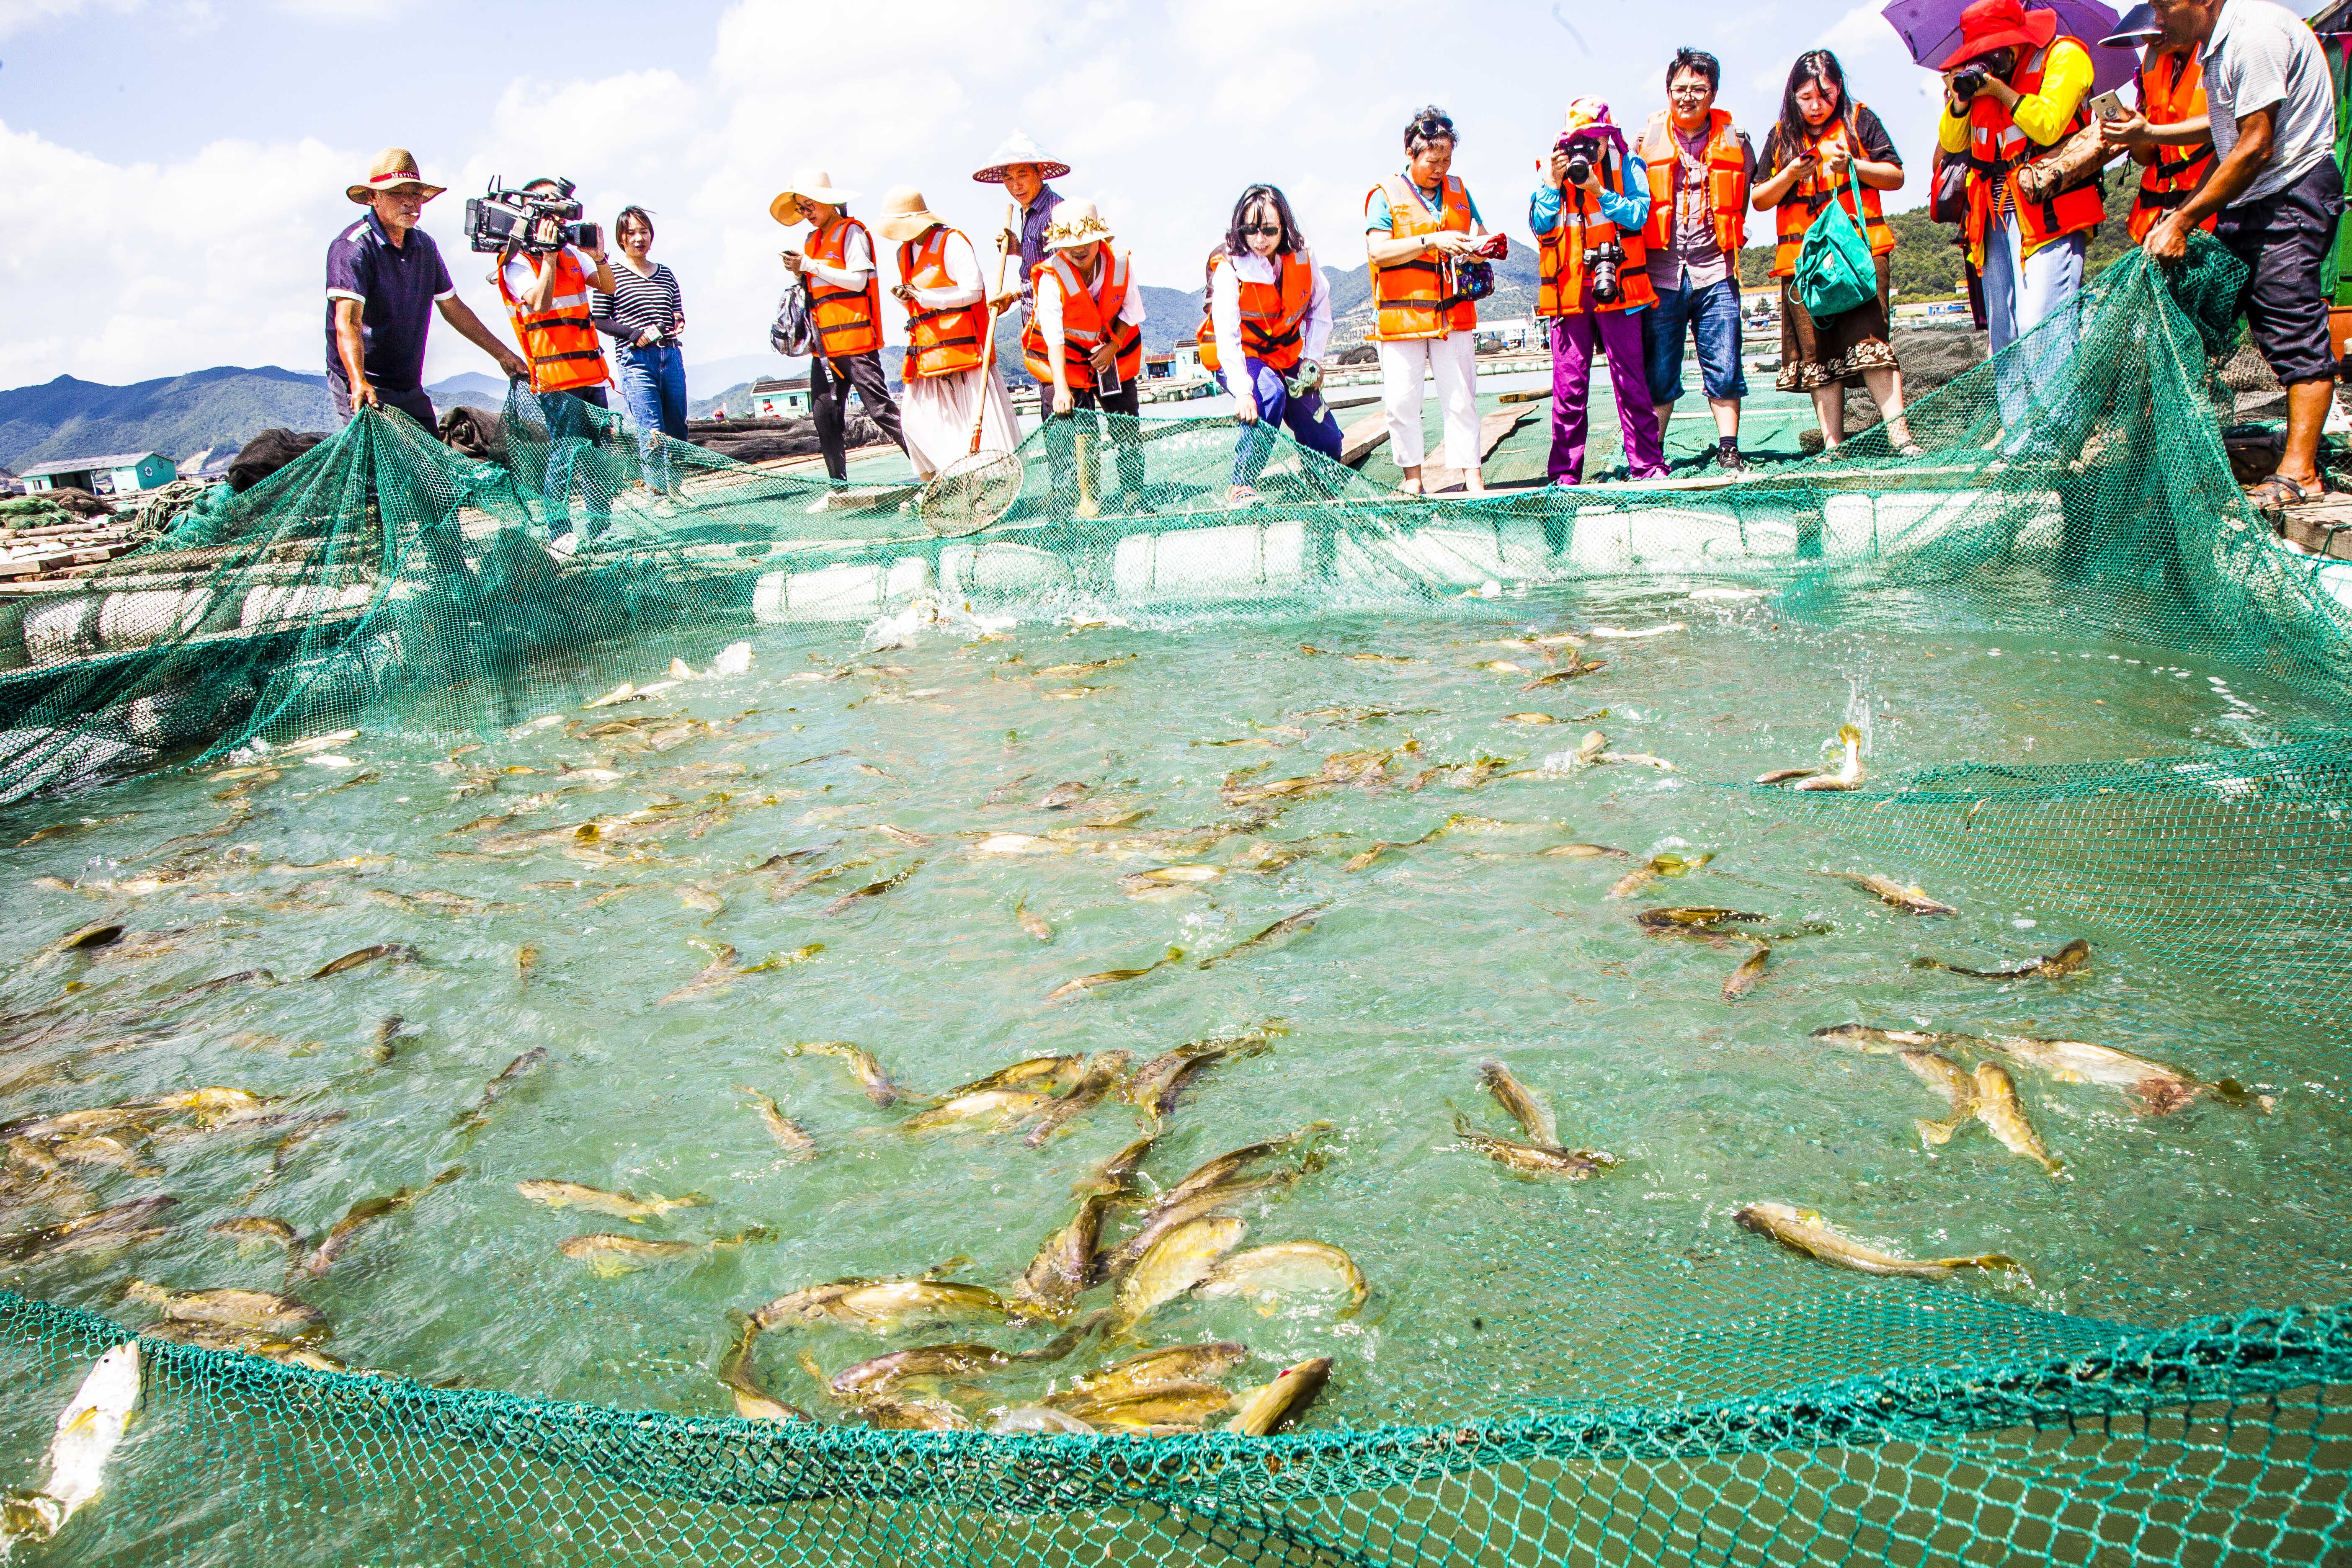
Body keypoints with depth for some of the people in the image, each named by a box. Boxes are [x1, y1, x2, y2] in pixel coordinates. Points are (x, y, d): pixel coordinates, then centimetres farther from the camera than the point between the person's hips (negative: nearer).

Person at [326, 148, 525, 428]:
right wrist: (359, 382, -43)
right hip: (363, 390, -7)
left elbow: (453, 307, 19)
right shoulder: (352, 247, -16)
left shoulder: (424, 244, 8)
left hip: (411, 391, 7)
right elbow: (348, 322, -28)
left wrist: (502, 353, 21)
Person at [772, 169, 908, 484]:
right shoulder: (814, 240, 20)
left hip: (854, 338, -8)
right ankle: (839, 483, 10)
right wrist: (801, 274, 5)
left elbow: (857, 280, -14)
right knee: (824, 414, 4)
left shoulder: (851, 232, -3)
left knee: (880, 408, -11)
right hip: (824, 343, 8)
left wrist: (810, 266, -12)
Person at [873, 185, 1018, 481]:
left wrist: (923, 296, -14)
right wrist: (902, 296, 4)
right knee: (916, 418, 6)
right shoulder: (904, 252, 16)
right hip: (927, 354, 8)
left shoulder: (952, 242, -9)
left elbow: (972, 291, -16)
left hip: (961, 345, -8)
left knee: (979, 417, -7)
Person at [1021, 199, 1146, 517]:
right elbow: (1053, 336, -33)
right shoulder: (1052, 277, -25)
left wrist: (1113, 346, -15)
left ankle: (1134, 497, 16)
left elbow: (1131, 312, -1)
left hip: (1114, 350, 3)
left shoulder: (1121, 263, -16)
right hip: (1065, 357, -3)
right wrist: (1061, 388, -41)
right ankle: (1084, 498, -4)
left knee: (1127, 431, 5)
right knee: (1072, 430, -12)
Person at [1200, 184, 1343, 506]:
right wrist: (1243, 392, -44)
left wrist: (1314, 359, -4)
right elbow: (1227, 335, -33)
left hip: (1286, 355, 5)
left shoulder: (1300, 257, -11)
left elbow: (1320, 307, 6)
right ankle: (1240, 488, -29)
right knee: (1270, 394, -37)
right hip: (1237, 356, -5)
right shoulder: (1229, 268, -24)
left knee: (1327, 441, -1)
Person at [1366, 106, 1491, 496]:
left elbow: (1480, 236, 19)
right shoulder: (1386, 195, 0)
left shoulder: (1458, 190, 14)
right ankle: (1412, 477, 11)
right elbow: (1377, 251, -12)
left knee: (1461, 399, 1)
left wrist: (1478, 247, -6)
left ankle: (1473, 478, 4)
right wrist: (1431, 241, -19)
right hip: (1401, 315, -3)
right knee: (1401, 401, -2)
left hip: (1454, 314, 3)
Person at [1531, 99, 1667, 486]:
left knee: (1631, 381, 0)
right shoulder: (1549, 169, 9)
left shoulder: (1626, 166, 4)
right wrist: (1555, 184, -10)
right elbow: (1538, 224, 2)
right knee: (1569, 387, 1)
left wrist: (1598, 190, -16)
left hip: (1616, 288, -1)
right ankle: (1565, 472, 8)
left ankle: (1648, 464, 7)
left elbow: (1638, 215, -7)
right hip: (1567, 291, 1)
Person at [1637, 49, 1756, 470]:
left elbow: (1746, 195, 21)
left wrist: (1730, 238, 15)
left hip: (1714, 270, 1)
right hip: (1661, 273, -1)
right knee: (1659, 373, 1)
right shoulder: (1647, 138, 6)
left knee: (1724, 368, -3)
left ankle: (1729, 451, 5)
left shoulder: (1734, 140, 8)